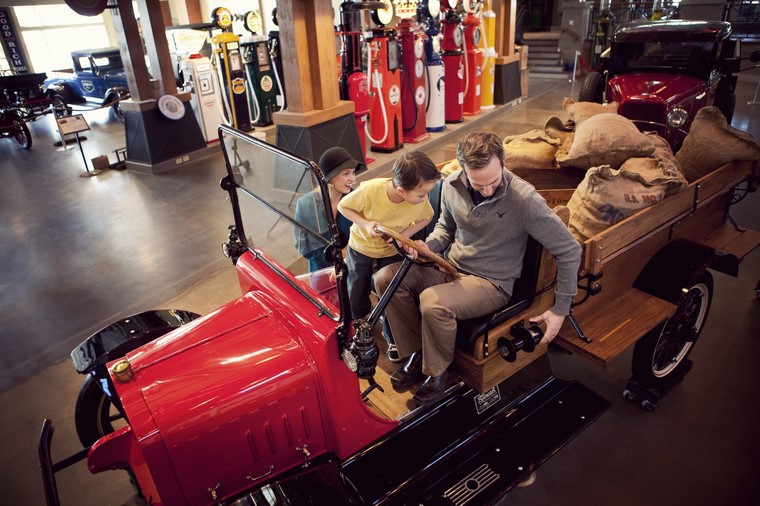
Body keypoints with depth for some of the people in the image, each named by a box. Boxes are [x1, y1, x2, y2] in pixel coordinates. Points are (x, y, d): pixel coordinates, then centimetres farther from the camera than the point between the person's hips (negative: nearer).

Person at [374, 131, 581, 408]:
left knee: (432, 302, -33)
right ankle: (416, 354, 5)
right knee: (386, 278, -13)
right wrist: (428, 246, -8)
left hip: (491, 282, -5)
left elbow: (569, 251, -14)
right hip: (450, 268, 6)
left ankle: (439, 374, -3)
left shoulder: (524, 199, -22)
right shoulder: (452, 185, -6)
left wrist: (560, 309, -9)